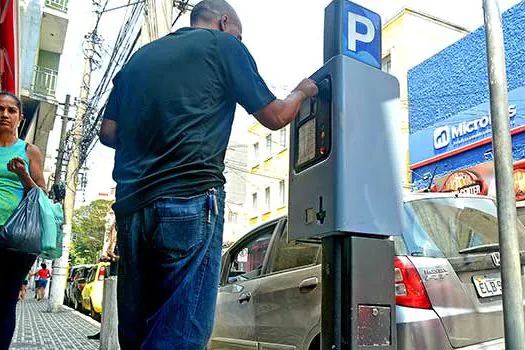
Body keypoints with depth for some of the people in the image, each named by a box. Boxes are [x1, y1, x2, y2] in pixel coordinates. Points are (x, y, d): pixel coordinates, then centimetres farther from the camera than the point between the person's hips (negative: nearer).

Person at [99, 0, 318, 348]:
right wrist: (302, 91, 27)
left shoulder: (140, 56, 22)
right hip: (191, 201, -6)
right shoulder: (224, 45, 7)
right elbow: (275, 117, 8)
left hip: (131, 207, 7)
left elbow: (108, 133, 18)